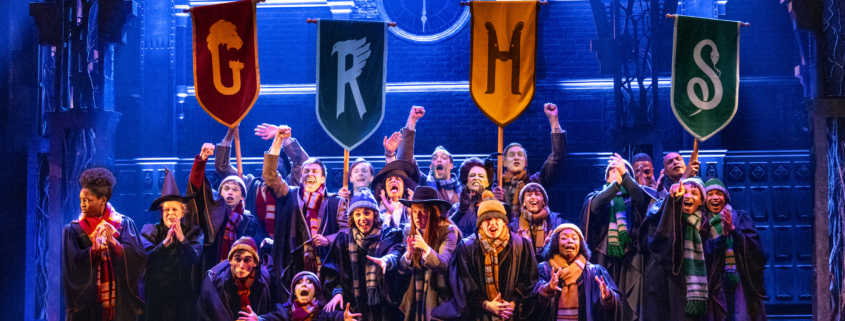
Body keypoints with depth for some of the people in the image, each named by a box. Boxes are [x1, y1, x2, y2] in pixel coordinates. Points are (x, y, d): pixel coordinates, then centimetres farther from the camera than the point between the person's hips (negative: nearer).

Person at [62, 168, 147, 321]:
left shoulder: (124, 224, 2)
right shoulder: (73, 230, 2)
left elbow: (138, 258, -9)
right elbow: (73, 266, -8)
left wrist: (113, 242, -23)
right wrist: (94, 248, -24)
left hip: (120, 301, 0)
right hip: (86, 303, 0)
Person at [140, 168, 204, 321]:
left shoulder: (192, 232, 4)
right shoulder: (150, 231, 4)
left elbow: (195, 258, -11)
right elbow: (147, 258, -9)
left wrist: (182, 239, -24)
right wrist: (165, 243, -22)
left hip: (184, 295, 0)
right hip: (156, 294, 0)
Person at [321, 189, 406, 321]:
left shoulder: (389, 235, 5)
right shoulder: (344, 238, 10)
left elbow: (397, 253, -17)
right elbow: (331, 272, 7)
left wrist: (386, 260, -39)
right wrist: (337, 292, -11)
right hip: (354, 308, 1)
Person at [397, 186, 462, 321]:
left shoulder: (448, 231, -11)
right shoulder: (409, 231, 3)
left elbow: (443, 265, -21)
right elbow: (402, 270, 1)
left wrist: (426, 248, -37)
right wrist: (409, 254, -20)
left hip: (438, 297, -4)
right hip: (415, 298, 4)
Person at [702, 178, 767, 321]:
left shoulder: (740, 218, 10)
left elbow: (754, 245, -4)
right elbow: (705, 253, -3)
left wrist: (734, 231, -18)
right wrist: (722, 236, -17)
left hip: (742, 280, -1)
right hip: (716, 281, 1)